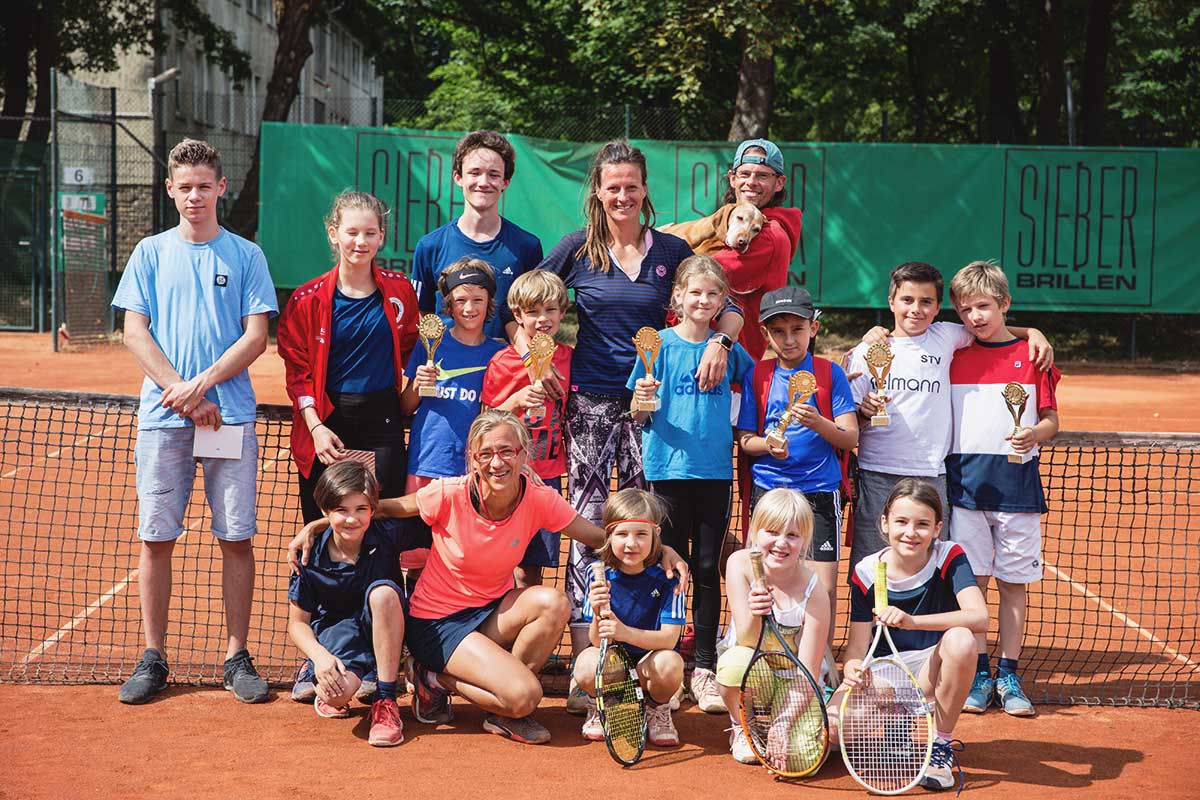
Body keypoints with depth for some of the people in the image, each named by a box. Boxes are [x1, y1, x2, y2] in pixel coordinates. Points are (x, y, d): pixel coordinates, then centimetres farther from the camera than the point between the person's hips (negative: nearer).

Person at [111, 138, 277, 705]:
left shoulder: (246, 256, 6)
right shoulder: (150, 253, 10)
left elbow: (256, 337, 1)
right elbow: (135, 332, 4)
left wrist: (201, 384, -11)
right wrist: (180, 393, -8)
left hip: (231, 415, -1)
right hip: (162, 418, 1)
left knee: (237, 539, 0)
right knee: (155, 538, 2)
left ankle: (237, 658, 7)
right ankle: (153, 658, 11)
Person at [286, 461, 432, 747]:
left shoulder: (387, 535, -15)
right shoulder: (311, 556, -14)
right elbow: (298, 622, -7)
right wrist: (320, 656, -25)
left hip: (384, 632, 1)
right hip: (336, 629, -1)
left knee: (383, 592, -34)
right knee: (337, 693, -34)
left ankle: (385, 701, -23)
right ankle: (317, 681, 11)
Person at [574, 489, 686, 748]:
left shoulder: (666, 578, -13)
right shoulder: (600, 577, -9)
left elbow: (669, 638, -21)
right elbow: (598, 642, -10)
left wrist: (626, 632, -39)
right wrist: (600, 615, -34)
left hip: (648, 667, -1)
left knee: (669, 663, -34)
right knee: (587, 664, -32)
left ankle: (657, 710, 3)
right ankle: (599, 708, 6)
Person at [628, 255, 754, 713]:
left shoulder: (728, 350, 7)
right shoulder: (659, 345, 0)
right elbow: (639, 417, 0)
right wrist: (640, 401, -20)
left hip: (716, 470, 2)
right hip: (668, 469, -2)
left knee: (708, 569, 4)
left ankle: (705, 670, 9)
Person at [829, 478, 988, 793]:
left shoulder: (949, 558, -11)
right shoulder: (866, 573, -5)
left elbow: (979, 617, -28)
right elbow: (858, 644, -5)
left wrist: (913, 621, -41)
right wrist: (852, 668, -31)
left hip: (931, 671, -1)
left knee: (960, 639, -36)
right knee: (833, 724, -28)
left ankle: (941, 744, -15)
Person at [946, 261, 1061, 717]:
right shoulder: (953, 358, 8)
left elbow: (1051, 420, 6)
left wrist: (1034, 434, -15)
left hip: (1017, 486, -1)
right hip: (965, 486, 1)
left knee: (1014, 584, 5)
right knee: (972, 582, 3)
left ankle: (1008, 676, 14)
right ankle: (979, 675, 13)